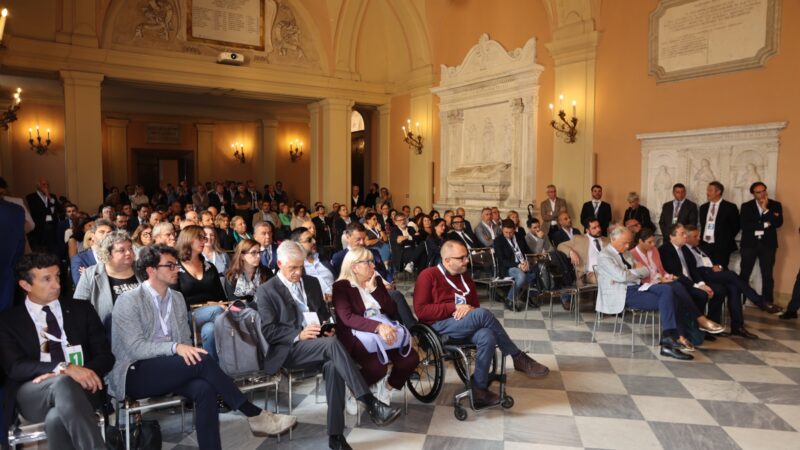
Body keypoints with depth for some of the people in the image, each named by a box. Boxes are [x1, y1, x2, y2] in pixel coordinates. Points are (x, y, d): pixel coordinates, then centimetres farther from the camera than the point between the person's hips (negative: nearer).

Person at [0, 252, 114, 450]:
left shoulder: (81, 309, 14)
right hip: (32, 395, 0)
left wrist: (84, 374, -14)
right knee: (63, 383, -36)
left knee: (56, 420, -35)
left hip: (79, 388, 1)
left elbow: (105, 356, 9)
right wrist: (63, 368, -22)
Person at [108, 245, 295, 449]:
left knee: (204, 388, -28)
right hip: (135, 375, -6)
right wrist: (175, 347, -29)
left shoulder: (177, 298, 12)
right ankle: (254, 415, -21)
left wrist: (188, 352, -11)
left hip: (169, 370, 6)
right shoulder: (128, 301, -8)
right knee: (202, 360, -28)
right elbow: (136, 348, -17)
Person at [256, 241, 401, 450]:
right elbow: (268, 331, -6)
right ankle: (371, 403, -35)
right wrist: (299, 335, -20)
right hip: (290, 349, -4)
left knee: (333, 366, -31)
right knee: (332, 344, -34)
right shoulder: (266, 291, 1)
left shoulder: (311, 282, 17)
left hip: (318, 343, 5)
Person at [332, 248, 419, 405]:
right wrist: (378, 326, -34)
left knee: (411, 359, -18)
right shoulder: (341, 286, -4)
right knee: (377, 366, -33)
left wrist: (374, 289, -6)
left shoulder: (376, 280, 14)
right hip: (357, 337, -6)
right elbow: (347, 318, -20)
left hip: (384, 333, 6)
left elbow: (392, 311, 7)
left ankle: (386, 388, 11)